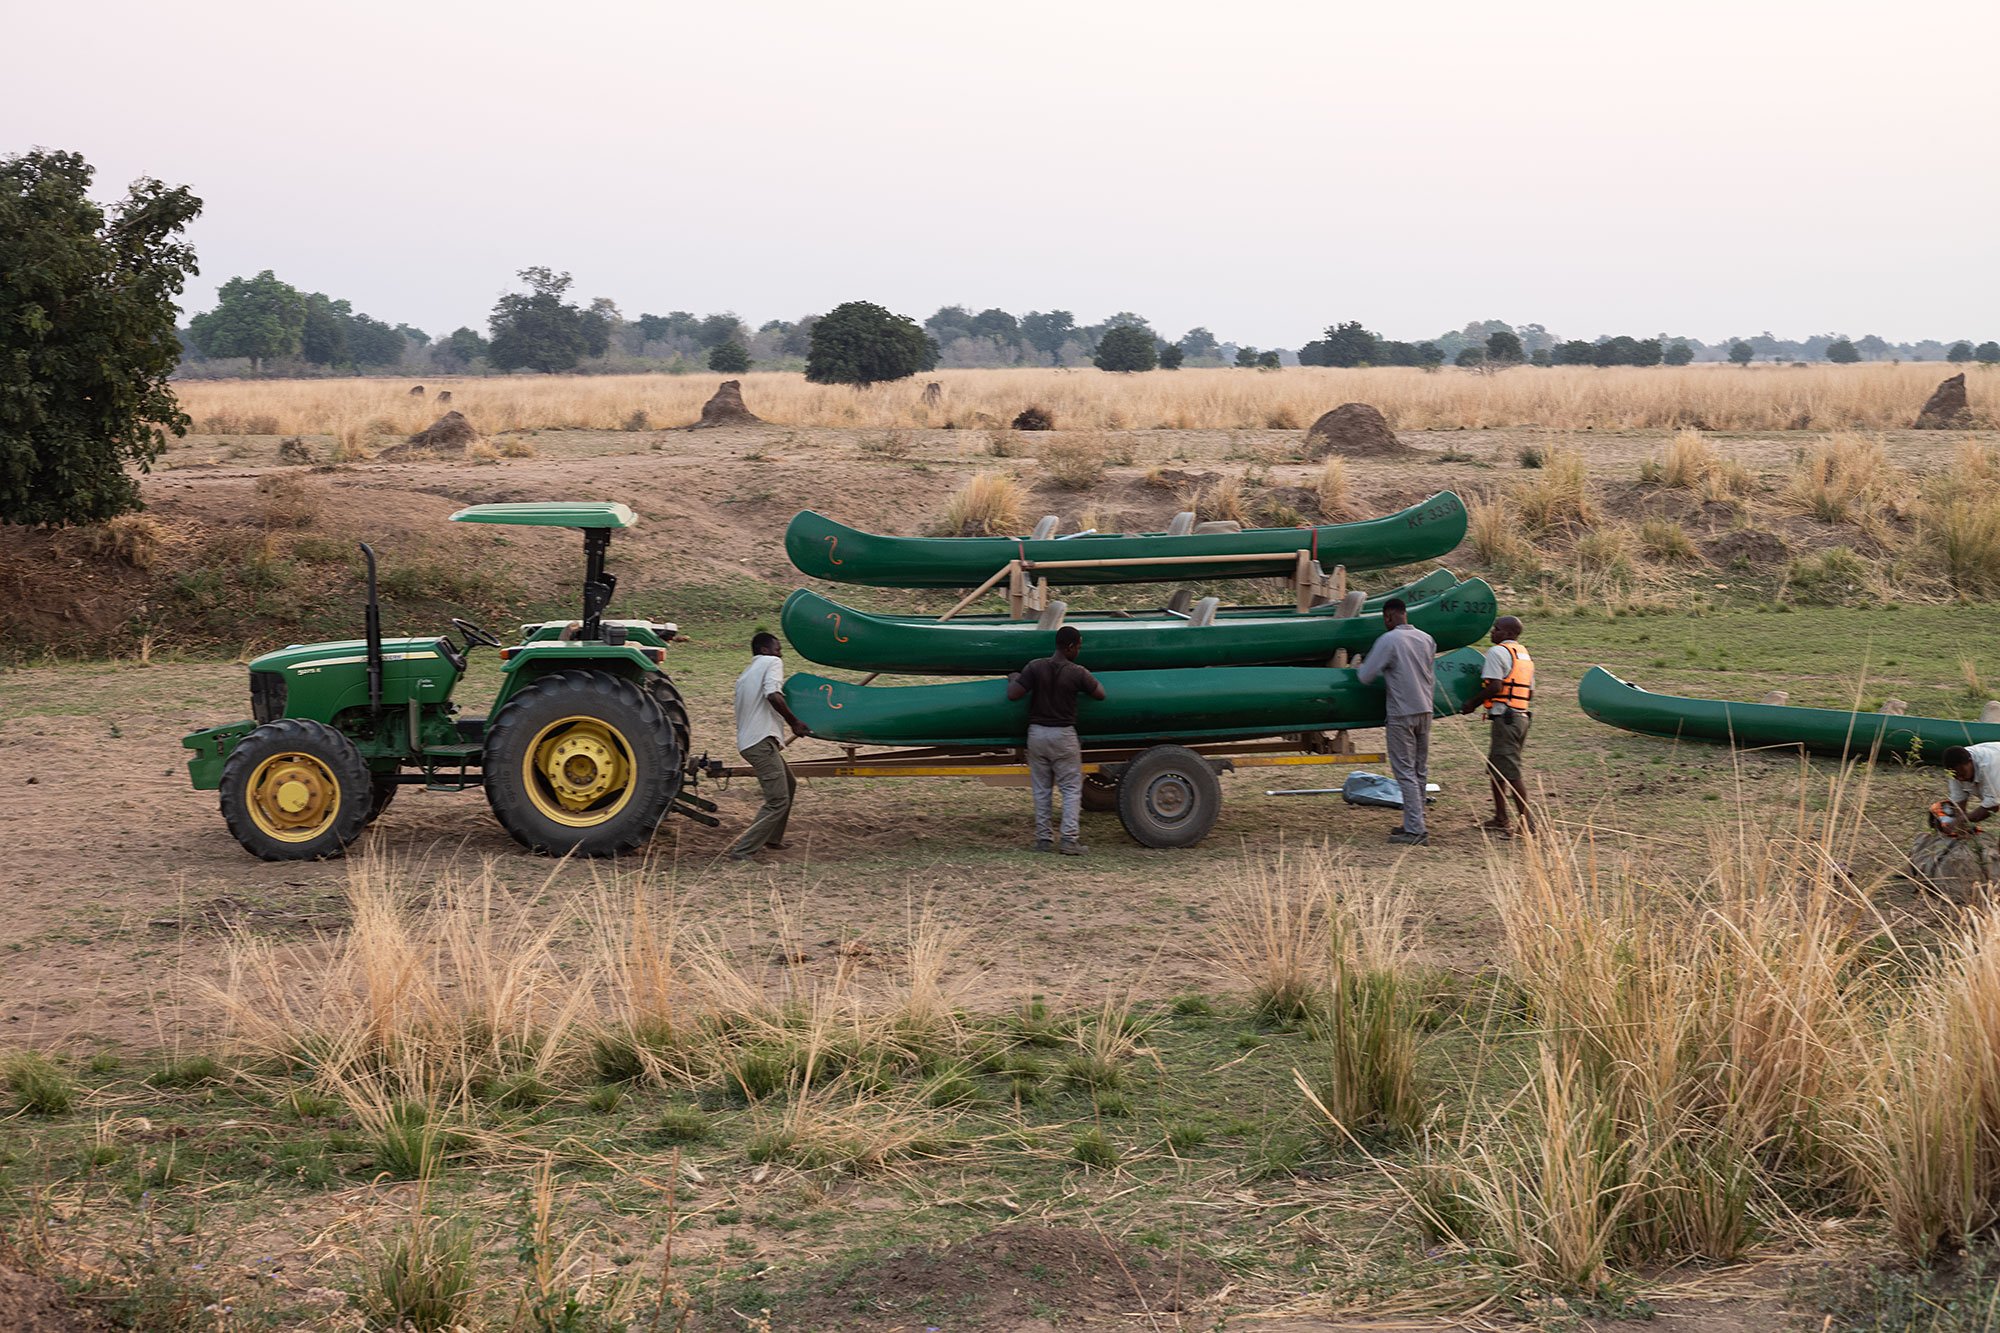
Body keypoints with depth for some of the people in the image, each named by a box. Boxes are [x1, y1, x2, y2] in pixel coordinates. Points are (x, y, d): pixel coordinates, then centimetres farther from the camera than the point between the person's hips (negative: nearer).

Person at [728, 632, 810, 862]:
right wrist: (795, 723, -9)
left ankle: (772, 838, 33)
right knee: (778, 801, -10)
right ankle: (742, 850, -14)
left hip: (746, 741, 10)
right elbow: (773, 695, -19)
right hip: (762, 741, -10)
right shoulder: (771, 663, -1)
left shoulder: (745, 675, 25)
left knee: (789, 785, 27)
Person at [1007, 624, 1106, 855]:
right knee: (1071, 789, 4)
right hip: (1063, 735, -3)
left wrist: (1013, 678, 9)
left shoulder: (1035, 667, -7)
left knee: (1040, 790, 12)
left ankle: (1042, 839, 12)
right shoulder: (1077, 673, -12)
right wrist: (1092, 680, 20)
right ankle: (1069, 840, -5)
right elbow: (1100, 694, 0)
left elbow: (1013, 694, -12)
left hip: (1037, 732, 3)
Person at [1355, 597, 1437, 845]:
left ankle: (1415, 830, -10)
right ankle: (1413, 823, 18)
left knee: (1405, 771, -5)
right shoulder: (1427, 639, 8)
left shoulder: (1389, 641, -12)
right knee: (1420, 771, 12)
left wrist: (1359, 665, 12)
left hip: (1401, 714, -7)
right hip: (1425, 711, 7)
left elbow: (1366, 677, -9)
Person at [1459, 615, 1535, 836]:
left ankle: (1527, 820, -11)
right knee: (1495, 767, 17)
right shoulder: (1525, 655, 20)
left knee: (1510, 772, -9)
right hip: (1522, 716, 10)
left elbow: (1495, 686, -17)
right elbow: (1530, 691, 19)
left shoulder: (1497, 652, -9)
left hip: (1505, 717, -10)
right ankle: (1500, 820, 21)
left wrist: (1472, 703, -7)